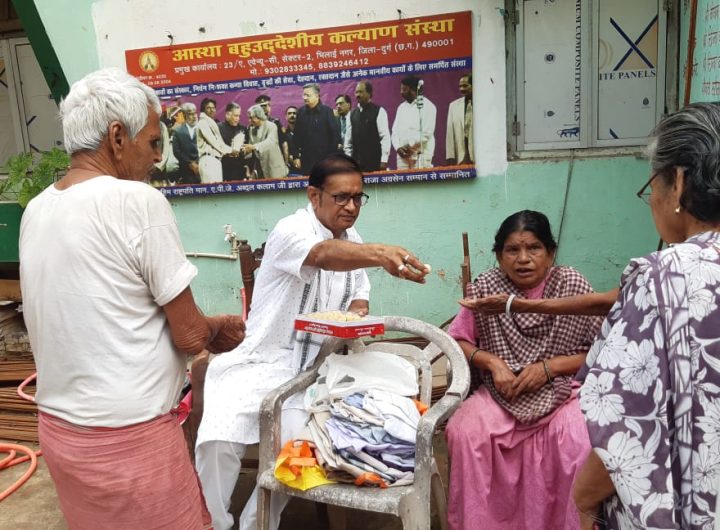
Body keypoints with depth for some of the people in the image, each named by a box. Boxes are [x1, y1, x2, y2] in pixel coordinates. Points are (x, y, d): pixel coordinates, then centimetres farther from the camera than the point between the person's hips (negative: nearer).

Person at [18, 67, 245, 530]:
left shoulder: (36, 211, 3)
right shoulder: (138, 201, -18)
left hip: (57, 427, 7)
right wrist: (218, 329, 7)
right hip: (129, 437, -7)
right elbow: (190, 336, -16)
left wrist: (206, 329, 15)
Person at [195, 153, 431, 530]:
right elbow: (323, 255, -37)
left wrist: (358, 313, -10)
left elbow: (358, 299, 15)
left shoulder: (354, 243, 9)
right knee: (217, 440, -22)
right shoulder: (291, 231, -15)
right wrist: (381, 254, -56)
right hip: (261, 359, -5)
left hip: (312, 368, 5)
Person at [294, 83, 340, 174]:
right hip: (306, 159, 3)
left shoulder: (326, 111, -3)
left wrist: (332, 155, -6)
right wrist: (297, 156, 4)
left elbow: (335, 133, -4)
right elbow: (297, 135, 8)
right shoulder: (301, 112, 6)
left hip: (325, 158, -3)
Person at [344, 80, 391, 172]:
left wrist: (384, 161, -13)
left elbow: (385, 137, -7)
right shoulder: (352, 114, 11)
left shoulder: (379, 111, -3)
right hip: (356, 162, 4)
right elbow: (348, 138, 13)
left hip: (374, 161, -4)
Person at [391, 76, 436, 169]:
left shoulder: (427, 106, -2)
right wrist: (398, 147, -4)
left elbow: (426, 133, -12)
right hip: (402, 156, 5)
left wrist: (409, 146, -12)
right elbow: (395, 131, 13)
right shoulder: (401, 107, 17)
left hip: (420, 155, -5)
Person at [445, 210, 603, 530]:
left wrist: (548, 366, -14)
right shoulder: (485, 287, 0)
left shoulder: (573, 285, -3)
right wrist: (492, 362, -11)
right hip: (501, 394, 2)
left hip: (563, 391, -1)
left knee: (578, 442, -30)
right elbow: (458, 341, 6)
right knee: (464, 432, -25)